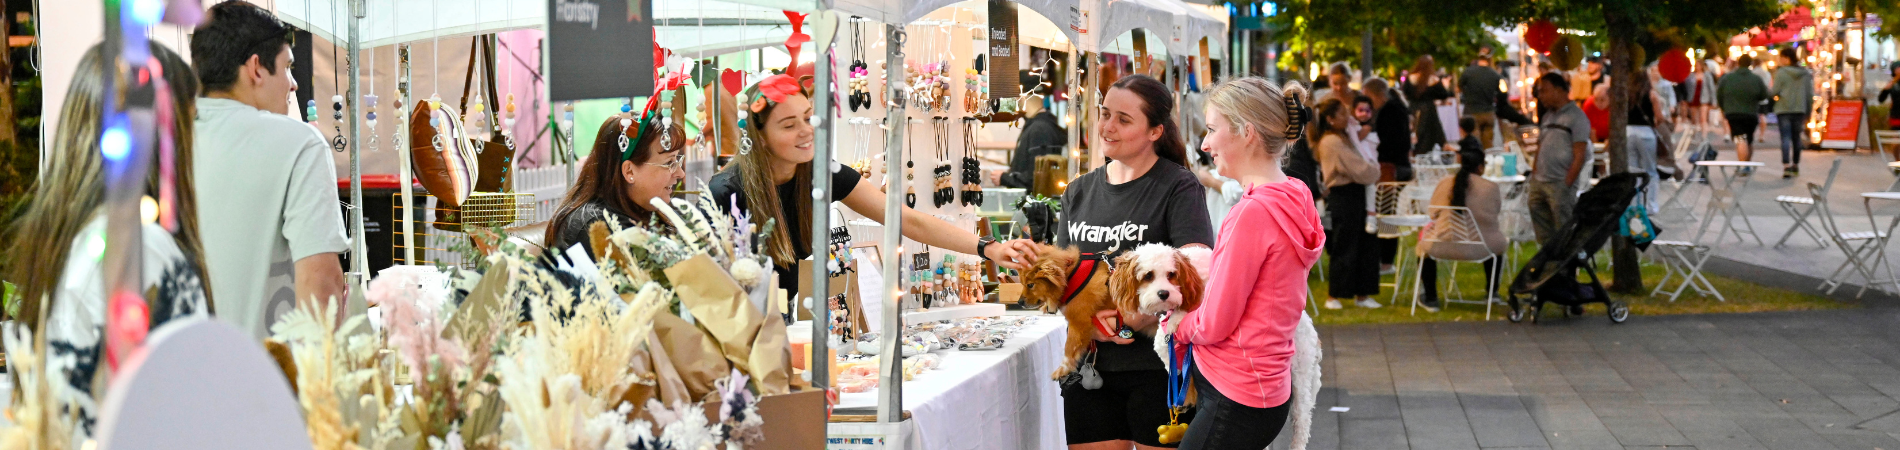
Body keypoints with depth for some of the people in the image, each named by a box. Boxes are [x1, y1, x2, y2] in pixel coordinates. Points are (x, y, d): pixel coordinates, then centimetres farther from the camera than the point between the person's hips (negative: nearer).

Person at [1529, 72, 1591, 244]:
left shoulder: (1576, 117, -6)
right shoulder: (1547, 117, 18)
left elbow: (1579, 156, -12)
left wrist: (1566, 185, -16)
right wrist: (1533, 176, 11)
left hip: (1560, 184, -8)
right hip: (1539, 183, 8)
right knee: (1544, 235, 10)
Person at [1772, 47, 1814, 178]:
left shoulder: (1781, 73, -8)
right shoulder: (1805, 74, 8)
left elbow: (1775, 91, -10)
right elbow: (1810, 94, 9)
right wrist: (1808, 111, 15)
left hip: (1783, 109, -4)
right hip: (1800, 109, 4)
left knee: (1785, 138, -7)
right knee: (1797, 137, 15)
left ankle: (1786, 165, -19)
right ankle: (1795, 165, 25)